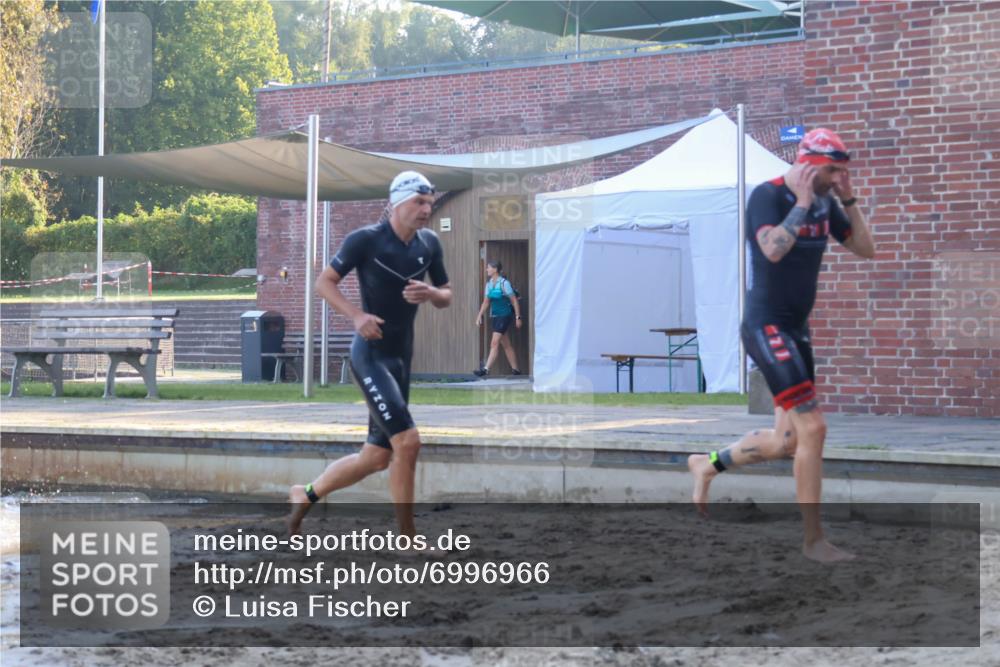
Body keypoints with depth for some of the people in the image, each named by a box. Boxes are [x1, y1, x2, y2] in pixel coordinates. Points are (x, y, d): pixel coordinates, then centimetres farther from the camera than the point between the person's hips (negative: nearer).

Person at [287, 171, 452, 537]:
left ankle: (305, 495, 31)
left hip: (402, 358, 7)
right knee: (407, 441, -18)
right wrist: (357, 315, -21)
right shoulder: (365, 240, -11)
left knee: (377, 457, 11)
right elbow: (323, 282, -6)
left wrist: (431, 294, -9)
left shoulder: (429, 244, 6)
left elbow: (447, 297, 15)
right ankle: (407, 539, -7)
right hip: (371, 355, -7)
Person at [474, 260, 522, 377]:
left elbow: (514, 301, -9)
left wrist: (518, 317, -10)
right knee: (506, 344, 12)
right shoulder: (489, 284, 8)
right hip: (494, 316, 8)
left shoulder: (504, 283, -12)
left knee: (494, 343, -14)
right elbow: (486, 302, 15)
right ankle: (515, 369, 20)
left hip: (505, 316, -8)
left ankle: (486, 369, -18)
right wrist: (480, 316, 7)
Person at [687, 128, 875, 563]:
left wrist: (848, 199, 2)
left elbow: (865, 250, 11)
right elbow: (773, 249, -30)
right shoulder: (767, 196, -13)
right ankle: (813, 540, -8)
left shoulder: (825, 202, 9)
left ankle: (707, 466, 34)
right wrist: (803, 202, -21)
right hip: (766, 327, -9)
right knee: (812, 428, -15)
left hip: (796, 331, 9)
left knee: (786, 442, 12)